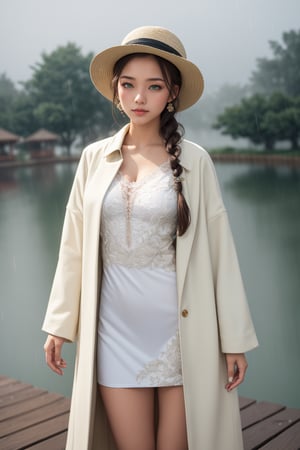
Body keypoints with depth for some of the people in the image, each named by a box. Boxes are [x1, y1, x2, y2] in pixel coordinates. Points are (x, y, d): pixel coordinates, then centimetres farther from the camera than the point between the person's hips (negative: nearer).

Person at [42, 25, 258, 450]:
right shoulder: (95, 158, 3)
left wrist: (235, 340, -2)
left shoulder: (194, 160, -4)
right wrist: (59, 324, 9)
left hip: (182, 332, -2)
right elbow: (74, 247, 8)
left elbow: (220, 251, -2)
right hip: (116, 333, 2)